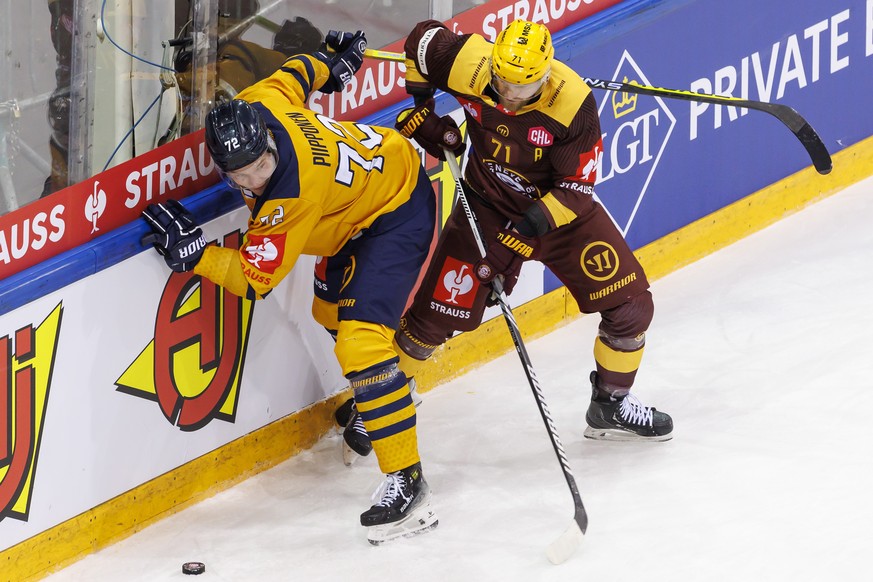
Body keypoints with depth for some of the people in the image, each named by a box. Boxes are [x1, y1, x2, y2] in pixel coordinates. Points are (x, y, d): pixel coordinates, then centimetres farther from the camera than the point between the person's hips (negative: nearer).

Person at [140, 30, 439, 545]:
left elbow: (255, 279, -29)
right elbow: (295, 74, 1)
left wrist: (192, 250, -36)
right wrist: (332, 63, 20)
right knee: (332, 311, 29)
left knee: (360, 338, -23)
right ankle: (373, 403, 56)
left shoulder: (294, 195, -38)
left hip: (398, 216, -10)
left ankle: (407, 481, -22)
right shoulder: (253, 106, -20)